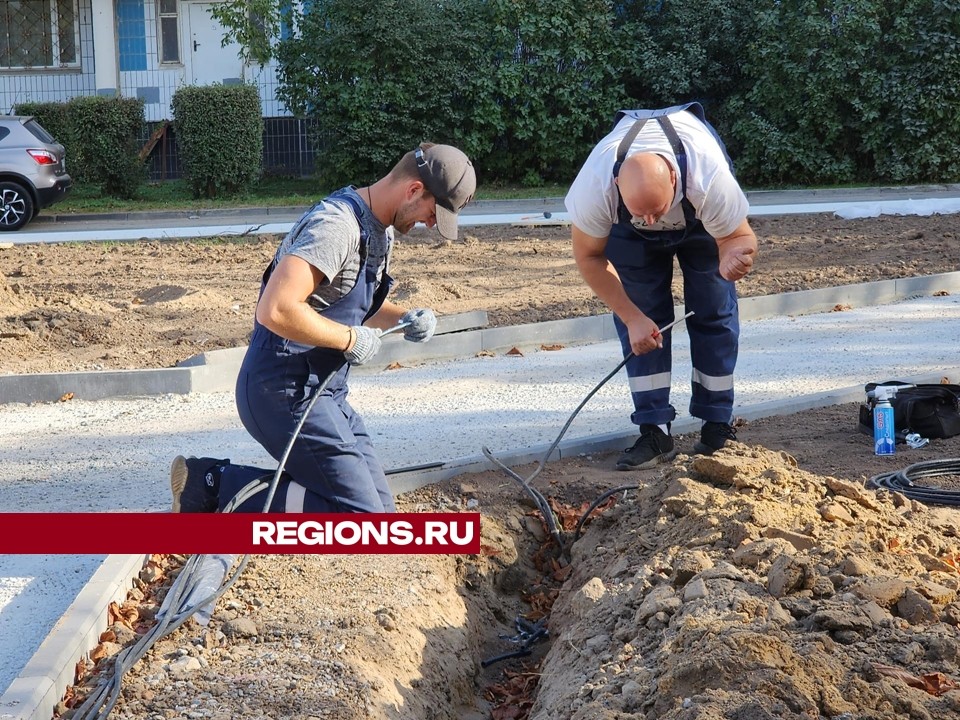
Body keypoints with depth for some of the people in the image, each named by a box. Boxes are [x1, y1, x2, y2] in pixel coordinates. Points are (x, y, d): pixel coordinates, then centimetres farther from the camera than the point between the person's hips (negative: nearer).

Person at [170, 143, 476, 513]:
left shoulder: (379, 231, 11)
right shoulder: (337, 225, -21)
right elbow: (276, 311, -32)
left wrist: (406, 317, 7)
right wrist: (352, 339, -19)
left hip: (323, 391, 10)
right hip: (286, 391, -10)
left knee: (377, 504, 10)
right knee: (362, 514, -11)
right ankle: (215, 483, -7)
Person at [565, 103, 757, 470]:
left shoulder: (711, 180, -45)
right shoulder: (595, 185, -42)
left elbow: (740, 236, -28)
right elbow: (589, 255, -24)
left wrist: (733, 257, -53)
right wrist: (632, 317, -27)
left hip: (700, 220, 0)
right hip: (629, 234, 1)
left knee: (714, 312, -5)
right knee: (641, 317, -10)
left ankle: (717, 424, 8)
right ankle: (655, 431, -4)